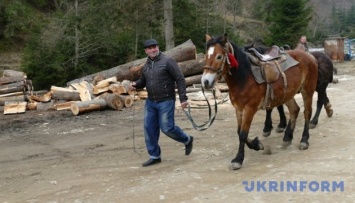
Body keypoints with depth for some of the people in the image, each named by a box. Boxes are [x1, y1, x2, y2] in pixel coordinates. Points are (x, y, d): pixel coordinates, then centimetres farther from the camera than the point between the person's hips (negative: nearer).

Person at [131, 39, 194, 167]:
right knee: (149, 129, 5)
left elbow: (180, 79, -11)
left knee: (167, 128, -5)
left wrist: (183, 98, -15)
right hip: (150, 102, 7)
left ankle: (187, 140, 23)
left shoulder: (167, 61, -9)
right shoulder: (146, 66, 10)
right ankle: (154, 156, 19)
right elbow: (143, 81, 23)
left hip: (166, 101, -6)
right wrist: (136, 85, -1)